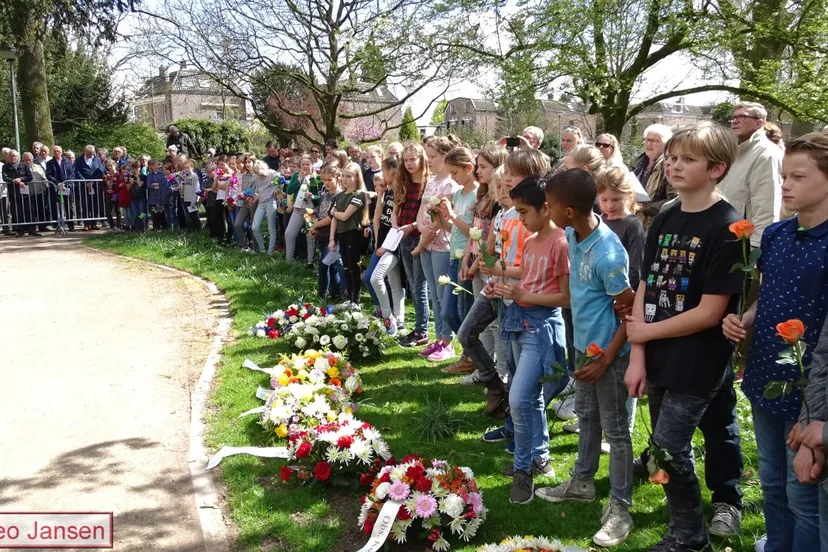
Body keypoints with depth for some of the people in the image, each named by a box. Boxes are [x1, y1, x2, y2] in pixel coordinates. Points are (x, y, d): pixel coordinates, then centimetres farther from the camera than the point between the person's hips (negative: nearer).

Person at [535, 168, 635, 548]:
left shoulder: (608, 255, -29)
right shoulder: (573, 234, -4)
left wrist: (607, 359, -20)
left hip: (607, 351, -8)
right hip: (584, 344, 9)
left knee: (615, 430, 5)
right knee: (587, 417, 23)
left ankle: (619, 509, 19)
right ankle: (582, 482, 42)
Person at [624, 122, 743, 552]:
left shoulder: (727, 228, -14)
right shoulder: (664, 222, 6)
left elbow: (710, 312, -18)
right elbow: (645, 289, 4)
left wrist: (645, 332, -9)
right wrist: (637, 357, -4)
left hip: (697, 364, -7)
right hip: (659, 359, 7)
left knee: (669, 450, -4)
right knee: (666, 449, 15)